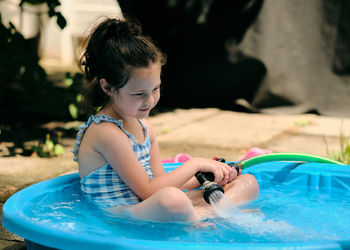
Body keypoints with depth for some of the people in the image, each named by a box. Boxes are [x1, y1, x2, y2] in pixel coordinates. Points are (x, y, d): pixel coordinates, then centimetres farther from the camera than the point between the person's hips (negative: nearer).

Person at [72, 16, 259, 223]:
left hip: (150, 212, 10)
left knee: (248, 183, 8)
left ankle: (203, 211, -18)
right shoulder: (106, 132, -17)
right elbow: (148, 191, -17)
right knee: (172, 199, -44)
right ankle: (200, 222, -15)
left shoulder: (144, 127, 13)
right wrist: (195, 164, -9)